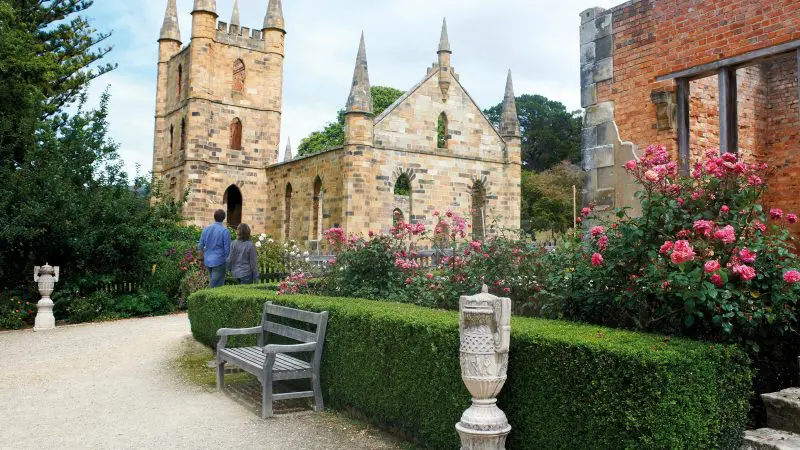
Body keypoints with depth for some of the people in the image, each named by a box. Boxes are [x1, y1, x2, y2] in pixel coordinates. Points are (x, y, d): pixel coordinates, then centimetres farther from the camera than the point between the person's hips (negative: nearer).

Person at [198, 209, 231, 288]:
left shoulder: (206, 229, 3)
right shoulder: (225, 231, -14)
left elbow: (200, 246, 10)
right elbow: (227, 249, -12)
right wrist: (227, 262, 3)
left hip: (208, 261, 6)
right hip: (219, 261, -6)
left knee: (212, 281, 20)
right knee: (216, 285, 0)